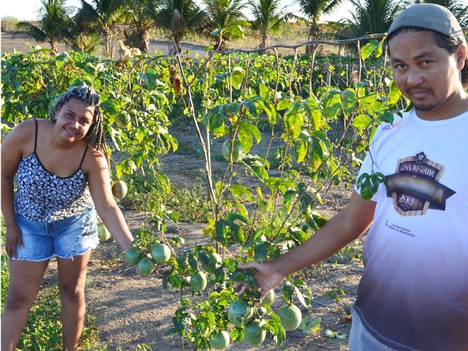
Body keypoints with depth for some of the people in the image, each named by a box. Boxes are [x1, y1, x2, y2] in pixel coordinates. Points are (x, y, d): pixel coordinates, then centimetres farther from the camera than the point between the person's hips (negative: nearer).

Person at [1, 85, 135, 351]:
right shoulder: (26, 134, -26)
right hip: (29, 225, 0)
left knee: (72, 291, 14)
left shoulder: (92, 157, -27)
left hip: (75, 224, 0)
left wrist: (131, 248, -38)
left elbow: (107, 207, -27)